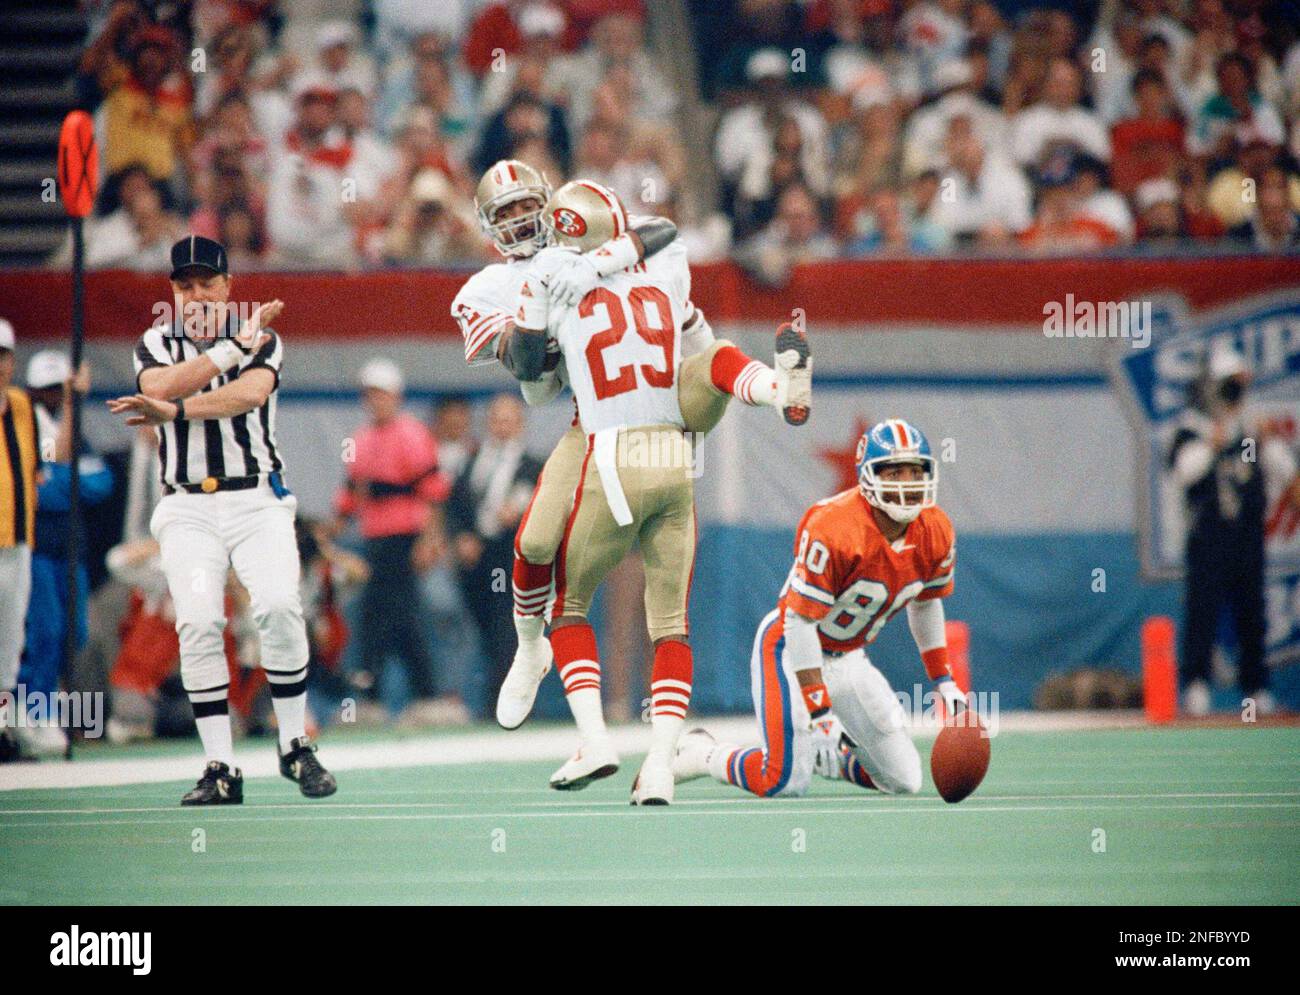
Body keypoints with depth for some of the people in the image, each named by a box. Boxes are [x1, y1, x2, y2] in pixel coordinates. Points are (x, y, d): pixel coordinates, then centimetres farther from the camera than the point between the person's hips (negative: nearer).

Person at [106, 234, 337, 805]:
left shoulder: (263, 340, 6)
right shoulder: (155, 345, 11)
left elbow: (251, 393, -15)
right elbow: (162, 386, -11)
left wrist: (173, 410, -17)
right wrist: (237, 345, -13)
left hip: (257, 500, -1)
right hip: (187, 509, 1)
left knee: (278, 606, -22)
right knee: (198, 621, -17)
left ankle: (295, 747, -7)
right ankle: (220, 770, -12)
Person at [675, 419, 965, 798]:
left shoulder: (935, 533, -8)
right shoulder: (833, 529, -30)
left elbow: (925, 605, 13)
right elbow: (800, 621, -27)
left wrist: (944, 681, 12)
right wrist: (819, 709, -28)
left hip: (849, 660, 7)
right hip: (791, 649, -7)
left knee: (904, 781, 3)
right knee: (787, 783, -20)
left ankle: (819, 753, 26)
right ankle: (701, 754, 7)